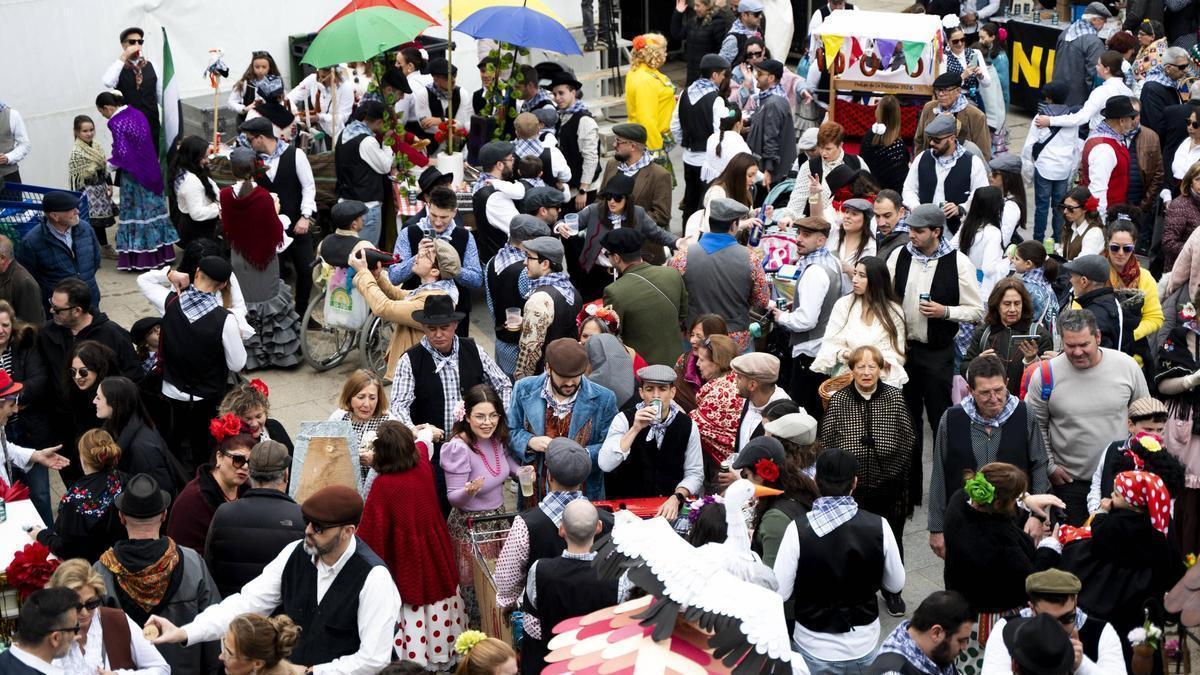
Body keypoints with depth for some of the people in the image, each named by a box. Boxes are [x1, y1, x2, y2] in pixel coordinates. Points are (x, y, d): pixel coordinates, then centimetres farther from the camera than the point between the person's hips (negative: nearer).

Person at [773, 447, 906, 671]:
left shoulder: (798, 530, -21)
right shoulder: (879, 526, -15)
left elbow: (779, 593, -16)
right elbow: (896, 585, -1)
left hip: (816, 649, -2)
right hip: (864, 644, 2)